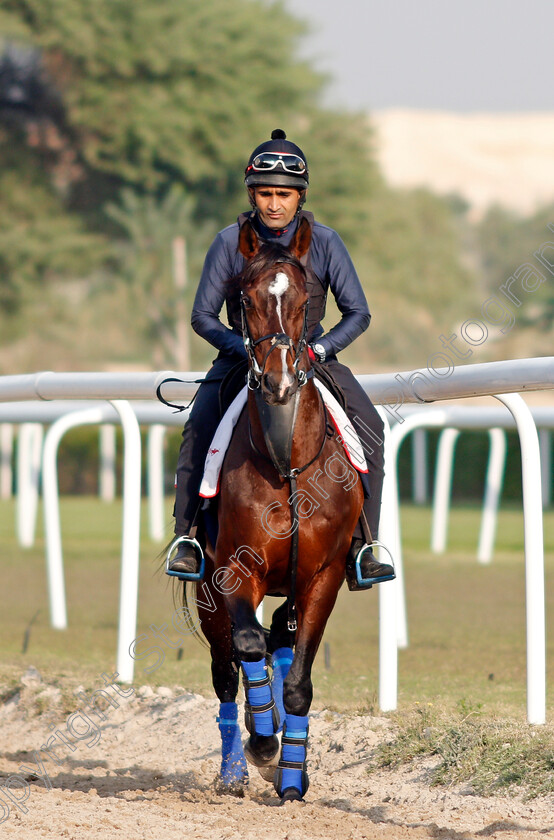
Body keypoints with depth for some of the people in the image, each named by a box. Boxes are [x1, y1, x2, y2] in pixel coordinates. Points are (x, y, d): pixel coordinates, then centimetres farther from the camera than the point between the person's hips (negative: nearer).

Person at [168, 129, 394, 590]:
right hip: (242, 351, -1)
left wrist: (318, 349, -19)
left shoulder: (324, 241, -7)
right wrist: (245, 348, -20)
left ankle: (362, 545, -12)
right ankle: (187, 536, -17)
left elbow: (358, 313, -3)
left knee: (370, 428, -19)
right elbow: (203, 316, -5)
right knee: (199, 427, -28)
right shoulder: (231, 242, -9)